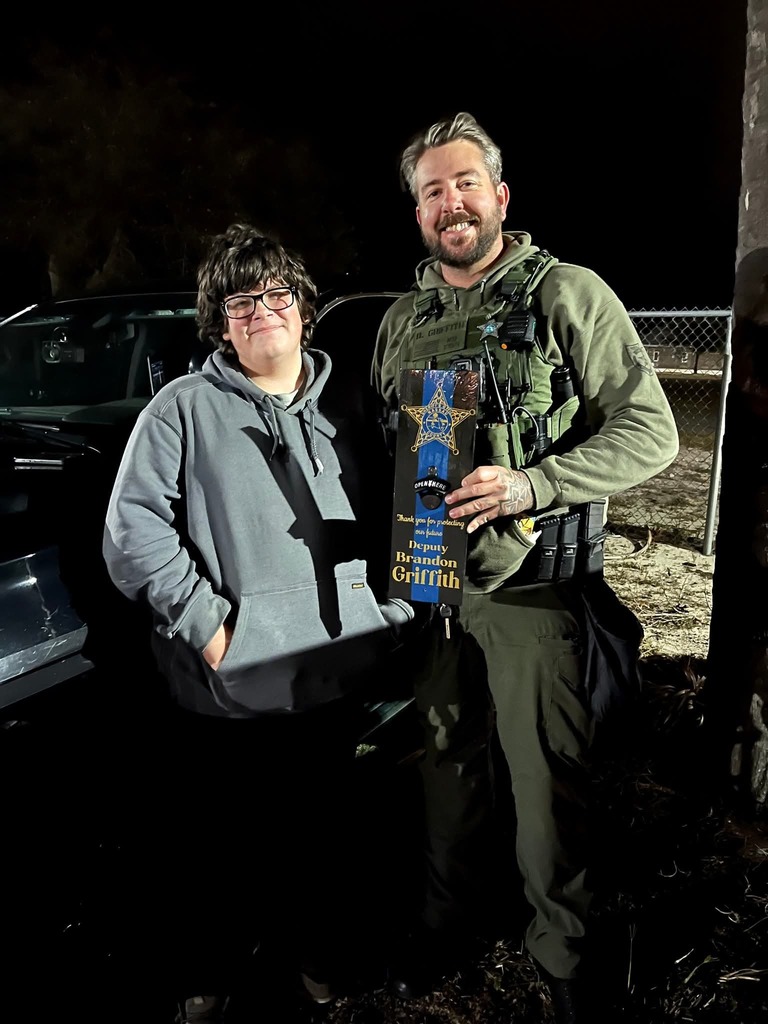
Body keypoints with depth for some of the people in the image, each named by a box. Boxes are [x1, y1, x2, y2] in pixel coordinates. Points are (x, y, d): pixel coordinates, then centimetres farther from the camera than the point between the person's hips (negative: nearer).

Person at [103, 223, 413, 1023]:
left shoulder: (343, 404, 10)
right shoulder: (183, 408, -3)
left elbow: (385, 518, 16)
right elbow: (133, 531, -7)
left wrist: (390, 609, 5)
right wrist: (205, 622, -13)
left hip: (334, 678, 4)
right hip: (224, 689, -3)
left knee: (323, 837, 19)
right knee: (216, 848, 13)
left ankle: (314, 959, 44)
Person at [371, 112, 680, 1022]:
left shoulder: (566, 295, -5)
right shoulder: (401, 320, 11)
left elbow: (650, 432, -10)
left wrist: (529, 485, -23)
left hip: (530, 590, -4)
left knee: (545, 784, 6)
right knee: (448, 765, 19)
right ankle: (447, 917, 41)